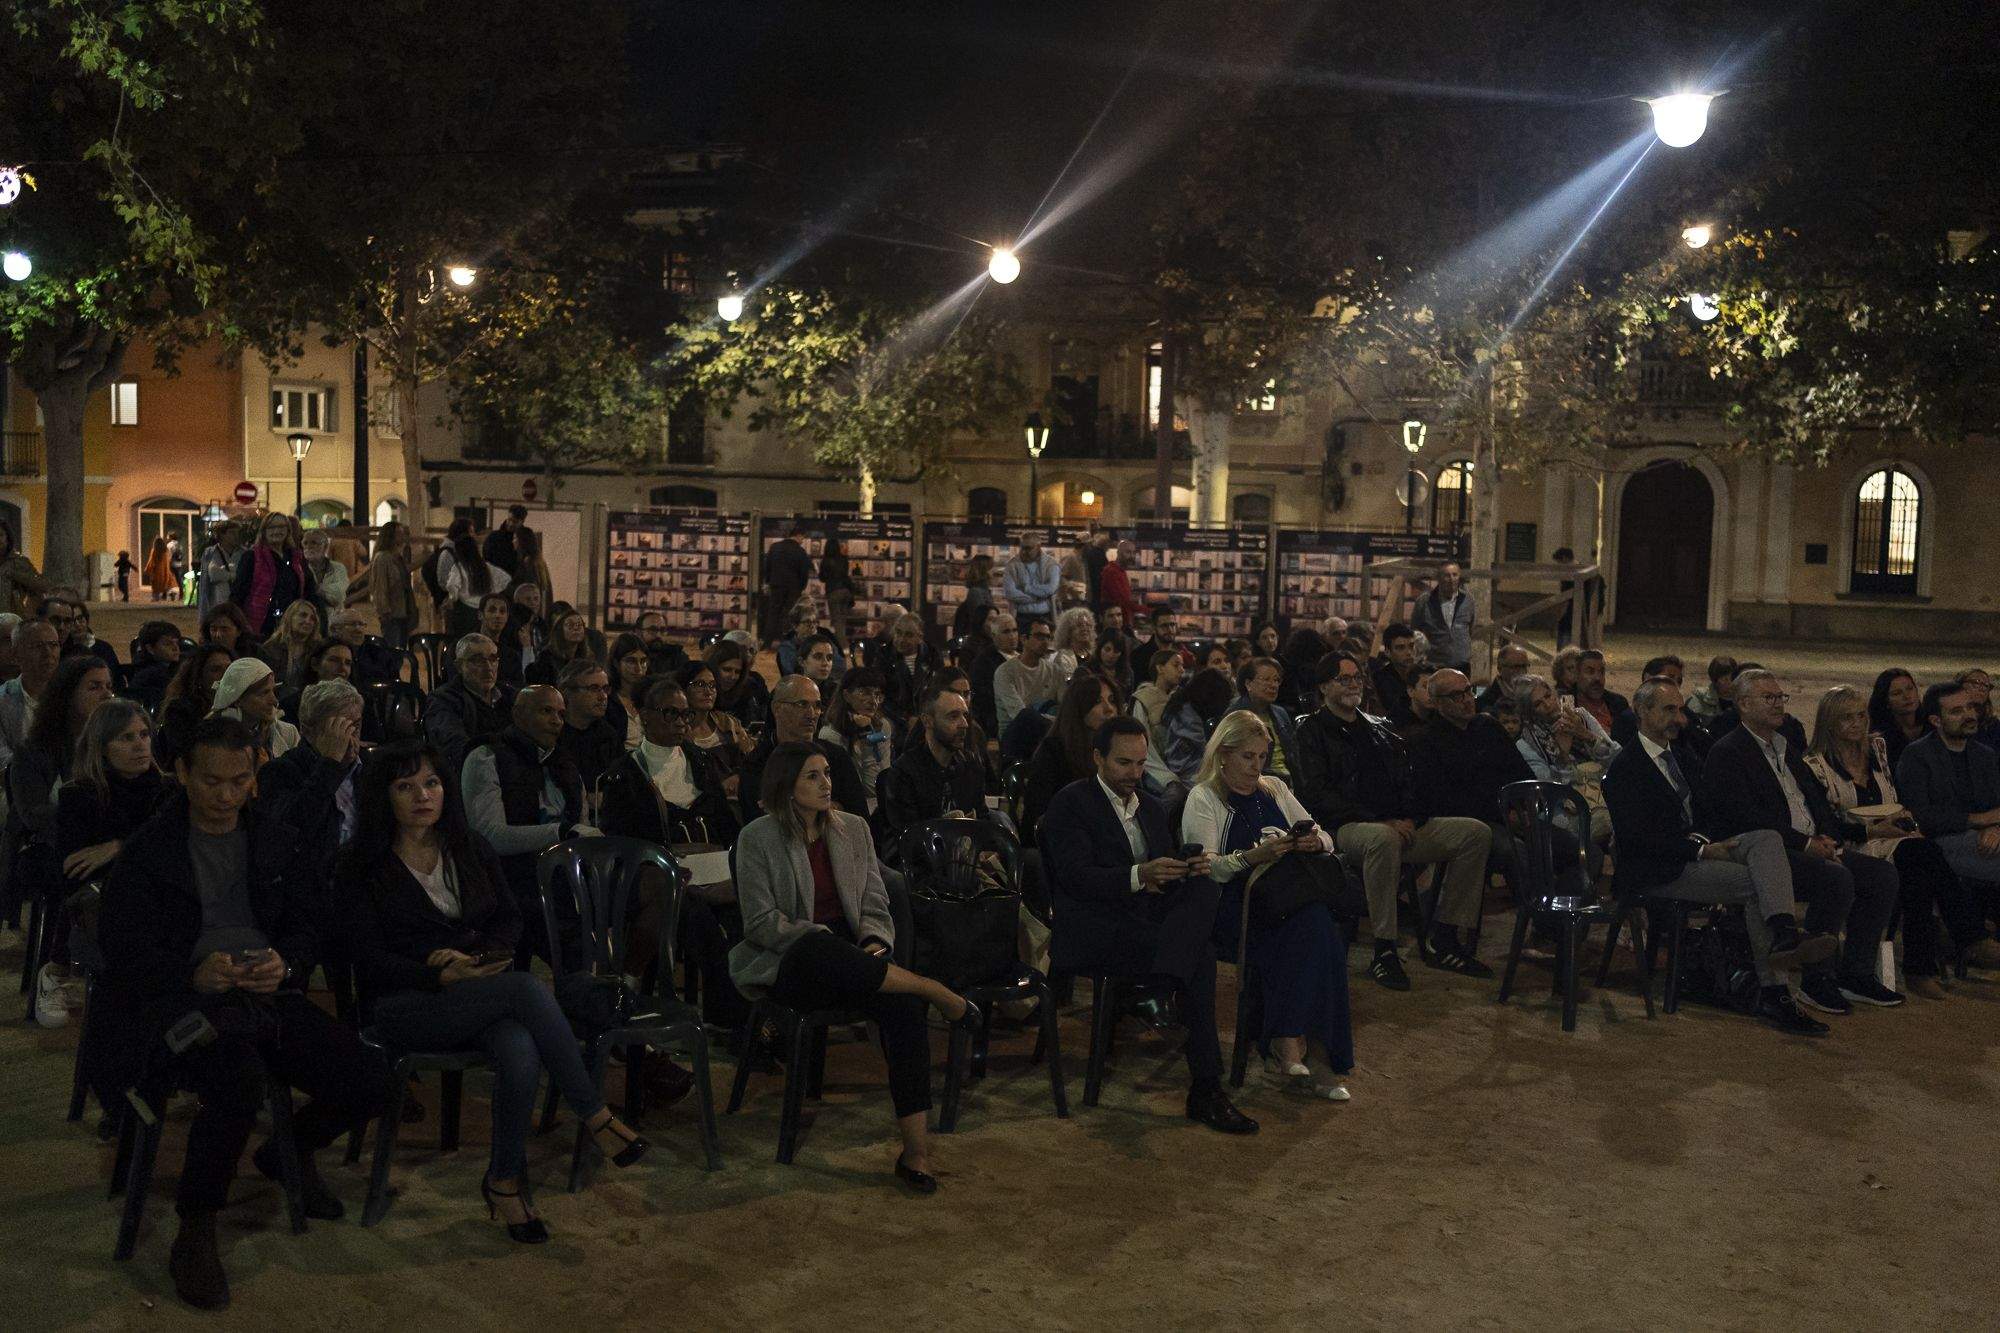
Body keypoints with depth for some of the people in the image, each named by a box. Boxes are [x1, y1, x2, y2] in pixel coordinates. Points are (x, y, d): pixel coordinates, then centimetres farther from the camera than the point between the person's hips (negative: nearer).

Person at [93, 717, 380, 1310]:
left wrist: (285, 964, -7)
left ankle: (289, 1152, 20)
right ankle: (195, 1234, -11)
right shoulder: (147, 850, 4)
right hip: (188, 997, -4)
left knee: (366, 1082, -15)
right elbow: (123, 951, -2)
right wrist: (195, 974, -22)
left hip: (270, 996, 5)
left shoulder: (273, 842, 17)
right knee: (241, 1086, -36)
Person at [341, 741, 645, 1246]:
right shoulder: (363, 868, 1)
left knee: (521, 1055, -33)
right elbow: (370, 961, -5)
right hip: (405, 1005, -4)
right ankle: (595, 1116, -24)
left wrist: (478, 956, -7)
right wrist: (442, 975, -19)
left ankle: (504, 1180, -13)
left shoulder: (471, 849, 15)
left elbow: (510, 920, 15)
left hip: (481, 993, 4)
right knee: (527, 988, -33)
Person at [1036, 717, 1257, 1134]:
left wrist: (1191, 870, -7)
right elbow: (1076, 877, -14)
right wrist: (1138, 876, -29)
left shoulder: (1152, 807, 22)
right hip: (1094, 933, -7)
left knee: (1206, 888, -26)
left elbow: (1170, 877, 19)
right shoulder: (1070, 803, -1)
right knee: (1200, 954, -28)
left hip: (1147, 921, 7)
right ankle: (1204, 1088, -24)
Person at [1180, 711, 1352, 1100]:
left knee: (1316, 924, -29)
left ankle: (1288, 1049, -26)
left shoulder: (1274, 789, 23)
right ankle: (1314, 1053, -29)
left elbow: (1325, 839, 20)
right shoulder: (1203, 798, 4)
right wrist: (1253, 856, -24)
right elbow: (1205, 867, -8)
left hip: (1285, 899, 5)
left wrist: (1315, 841, -4)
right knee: (1314, 924, -31)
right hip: (1232, 905, -5)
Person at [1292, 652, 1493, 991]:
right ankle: (1384, 952, -33)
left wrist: (1410, 819, -1)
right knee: (1383, 839, -41)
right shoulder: (1312, 731, 3)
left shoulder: (1378, 728, 24)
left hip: (1398, 826, 7)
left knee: (1477, 832, -9)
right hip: (1345, 828, -7)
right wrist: (1380, 822, -16)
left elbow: (1405, 781, 22)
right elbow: (1318, 795, -10)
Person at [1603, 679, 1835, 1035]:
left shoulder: (1683, 755, 21)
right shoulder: (1624, 768, -7)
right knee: (1754, 884, -25)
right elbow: (1639, 836, -16)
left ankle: (1785, 934, -37)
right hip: (1657, 872, -8)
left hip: (1697, 850, 8)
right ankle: (1773, 993, -28)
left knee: (1768, 838, -20)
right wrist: (1701, 850, -18)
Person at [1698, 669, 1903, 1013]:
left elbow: (1818, 802, 21)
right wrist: (1806, 843, -18)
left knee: (1883, 874, -7)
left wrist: (1829, 838, -1)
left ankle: (1856, 973, 0)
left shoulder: (1789, 750, 23)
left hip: (1814, 847, 9)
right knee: (1836, 878, -30)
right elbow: (1746, 816, -16)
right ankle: (1816, 980, -17)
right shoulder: (1726, 753, -6)